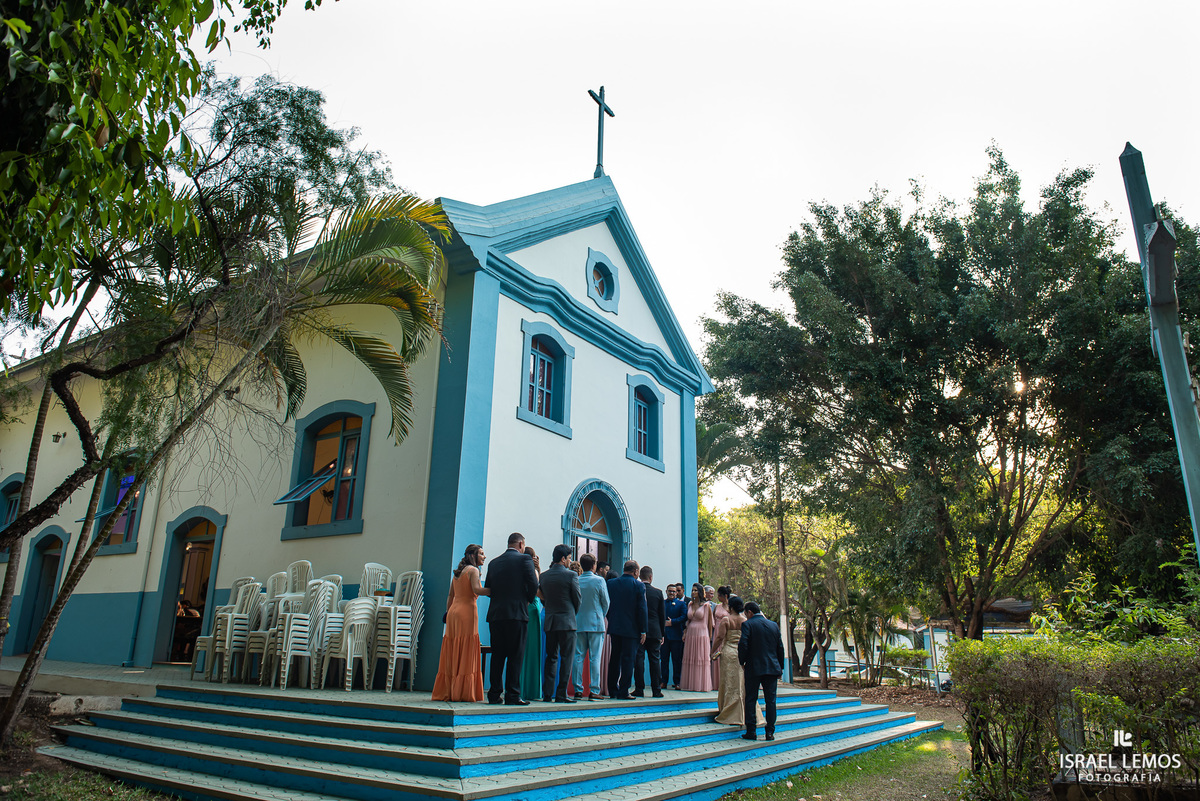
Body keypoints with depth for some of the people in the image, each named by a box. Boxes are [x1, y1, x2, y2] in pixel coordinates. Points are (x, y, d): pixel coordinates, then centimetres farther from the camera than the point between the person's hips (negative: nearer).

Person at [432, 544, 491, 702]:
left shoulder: (458, 572, 20)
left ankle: (445, 691, 11)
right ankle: (463, 693, -4)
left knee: (452, 654, 9)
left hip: (453, 612, 8)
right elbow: (477, 589, -18)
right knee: (465, 654, -5)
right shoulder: (473, 570, -4)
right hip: (467, 612, -8)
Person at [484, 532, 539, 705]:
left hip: (495, 613, 5)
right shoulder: (525, 560, -2)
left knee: (497, 655, 9)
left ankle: (494, 694, 10)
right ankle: (512, 694, -3)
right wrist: (529, 600, 10)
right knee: (515, 656, -1)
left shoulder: (494, 562, 13)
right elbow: (533, 585, -7)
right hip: (517, 613, -5)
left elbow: (488, 588, 12)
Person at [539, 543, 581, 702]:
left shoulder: (544, 575, 6)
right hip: (567, 621, -5)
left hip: (550, 622, 5)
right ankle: (561, 694, 0)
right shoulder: (571, 575, -9)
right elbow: (577, 598, -2)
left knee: (551, 657, 13)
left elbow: (543, 598, 10)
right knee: (567, 658, 1)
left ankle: (547, 693, 12)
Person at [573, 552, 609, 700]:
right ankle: (593, 690, 0)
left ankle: (578, 690, 8)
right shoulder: (599, 581, -6)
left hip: (578, 623, 3)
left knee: (578, 657, 7)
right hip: (596, 624, -2)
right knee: (595, 658, 0)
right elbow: (606, 602, -1)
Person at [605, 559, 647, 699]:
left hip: (614, 628, 4)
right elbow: (642, 609, -9)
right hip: (631, 629, -4)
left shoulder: (611, 583, 4)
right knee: (628, 659, 1)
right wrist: (643, 630, -4)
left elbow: (606, 605, 7)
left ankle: (612, 689, 21)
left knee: (614, 658, 14)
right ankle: (623, 692, 1)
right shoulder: (639, 586, -7)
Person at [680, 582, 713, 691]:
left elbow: (710, 623, -1)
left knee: (702, 659, -3)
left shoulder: (706, 605, -3)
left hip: (702, 634, -5)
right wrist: (685, 633, 11)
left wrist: (710, 637, -1)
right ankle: (690, 684, 13)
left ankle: (701, 685, 4)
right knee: (690, 660, 5)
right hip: (690, 634, 5)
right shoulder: (690, 604, 11)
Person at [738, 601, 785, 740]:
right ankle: (770, 732, 9)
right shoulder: (774, 625, 9)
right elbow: (780, 647, 10)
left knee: (750, 700, 4)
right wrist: (780, 667, 17)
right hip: (772, 668, 4)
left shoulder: (747, 624, -6)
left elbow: (743, 645, -16)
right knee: (770, 700, 8)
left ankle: (751, 732, 5)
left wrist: (742, 662, -1)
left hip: (754, 668, -4)